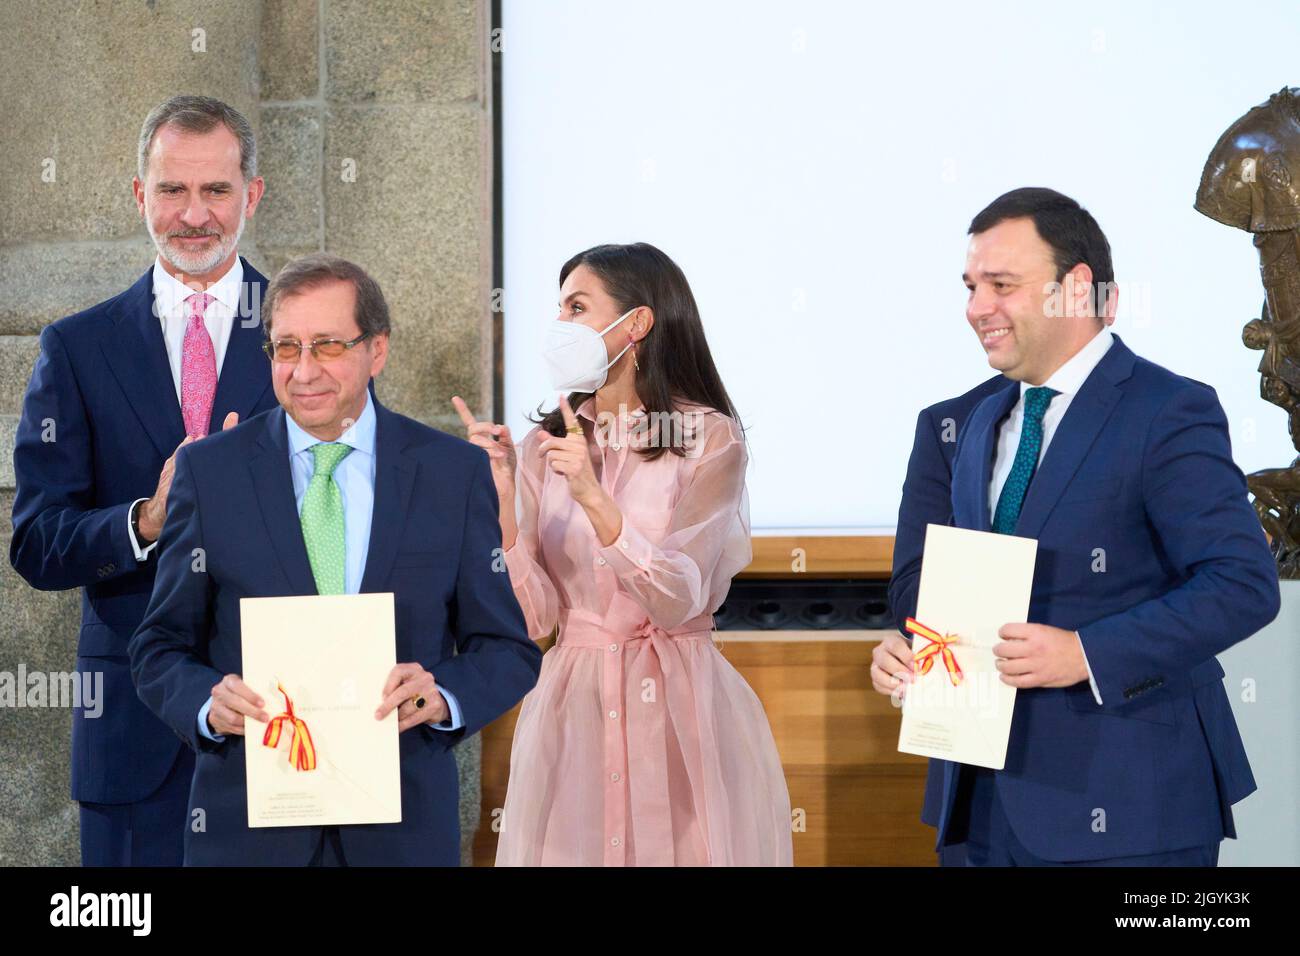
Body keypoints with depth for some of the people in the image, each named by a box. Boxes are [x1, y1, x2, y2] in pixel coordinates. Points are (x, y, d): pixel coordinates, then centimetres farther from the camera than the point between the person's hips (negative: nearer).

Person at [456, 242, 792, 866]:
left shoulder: (709, 438, -5)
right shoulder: (545, 446, 5)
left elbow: (677, 601, -16)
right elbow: (535, 617, -2)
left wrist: (595, 498, -25)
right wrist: (502, 501, -13)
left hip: (680, 708, -3)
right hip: (573, 705, 3)